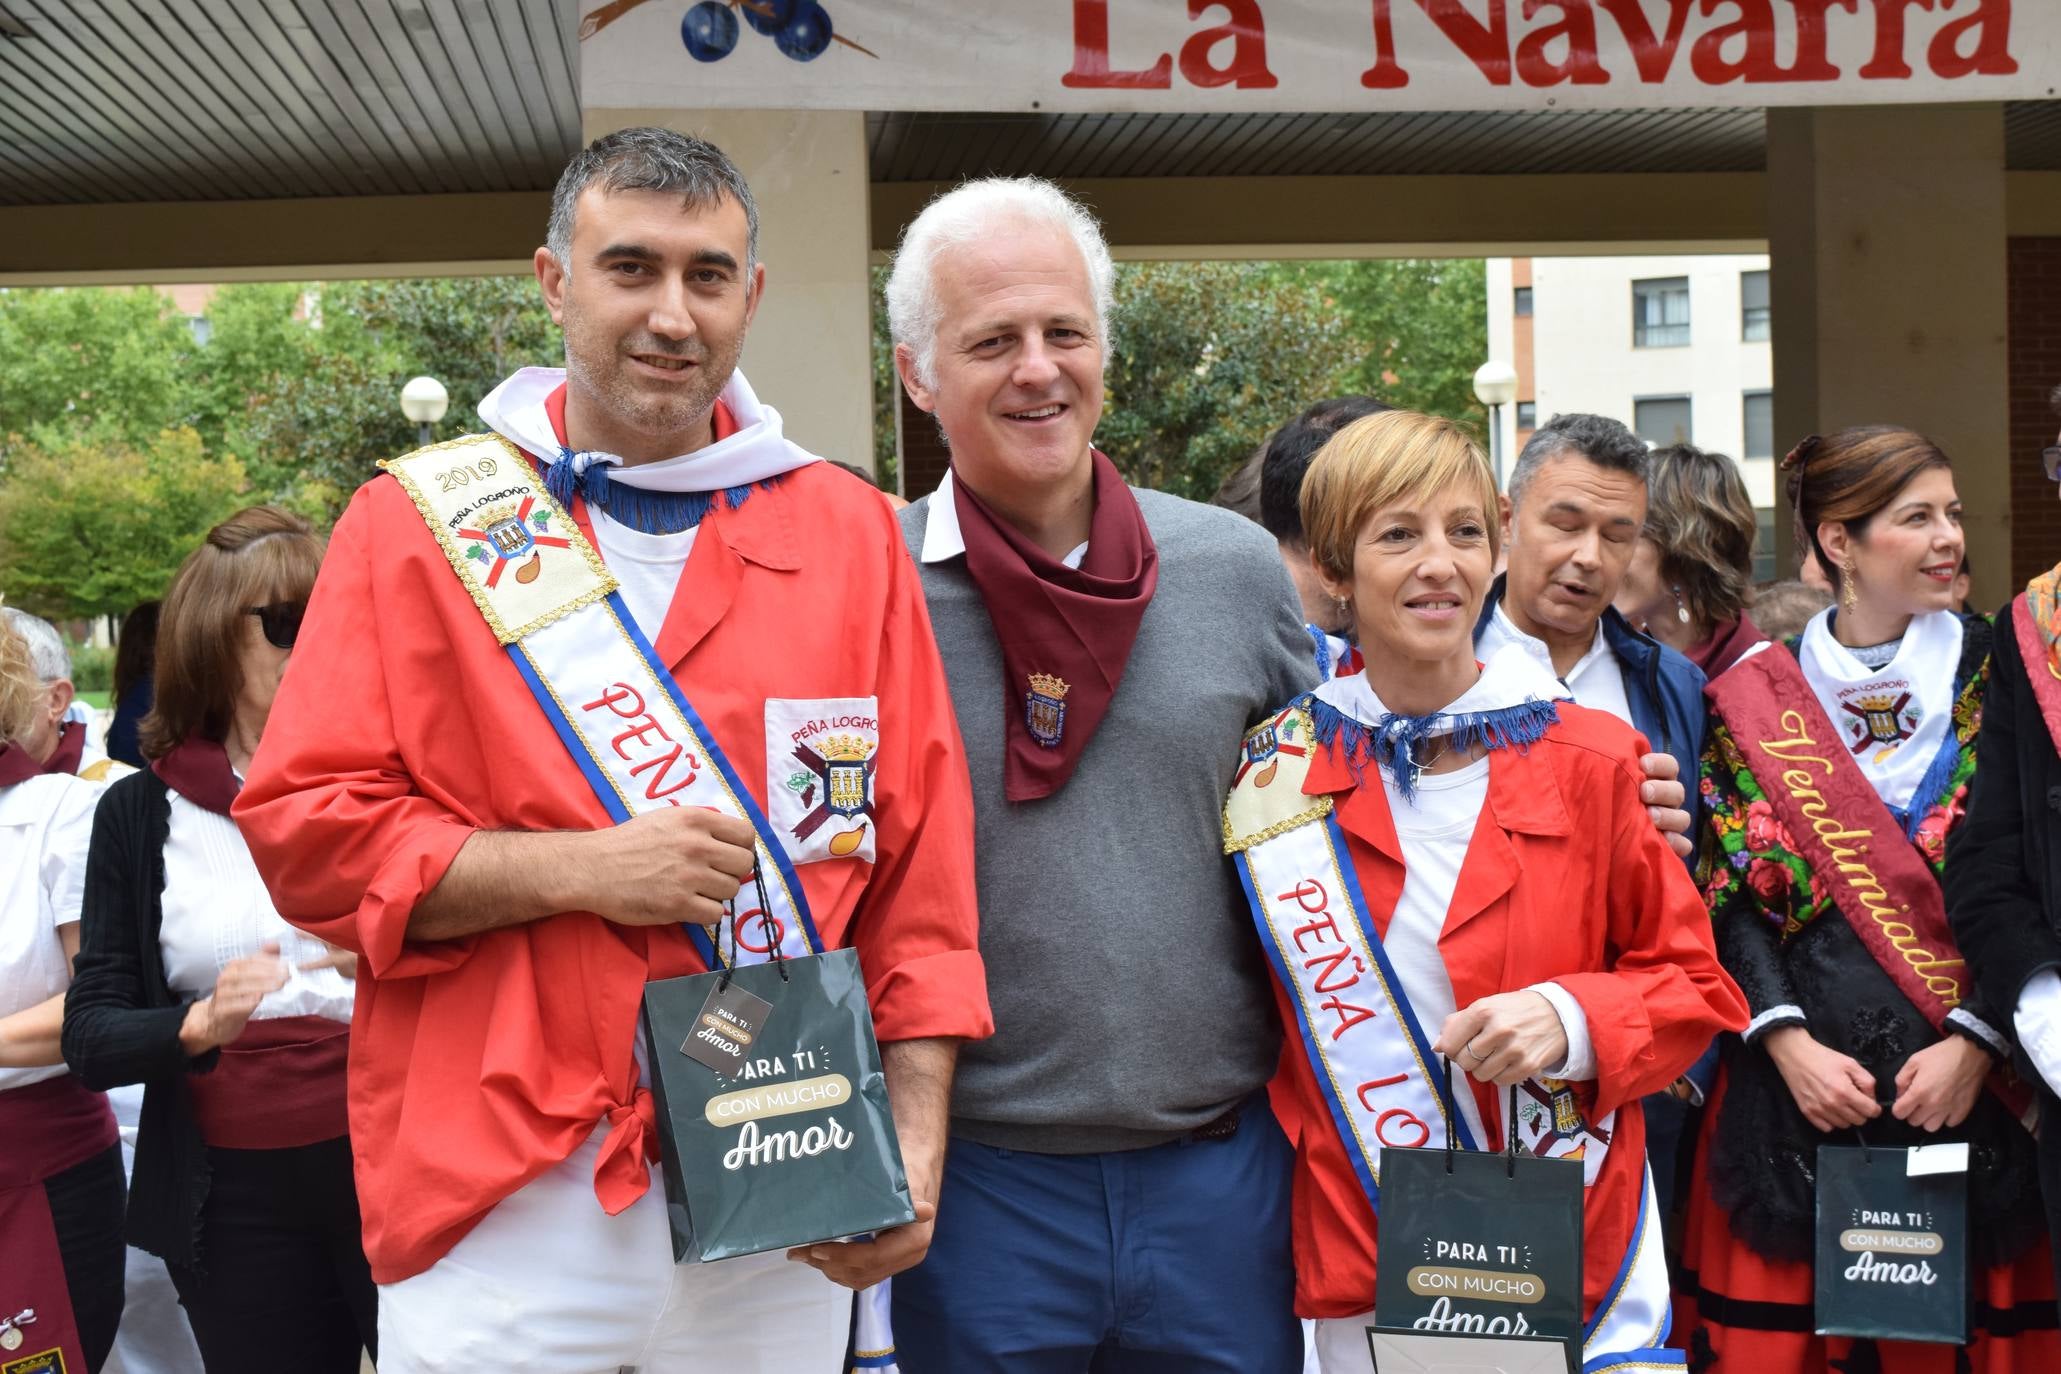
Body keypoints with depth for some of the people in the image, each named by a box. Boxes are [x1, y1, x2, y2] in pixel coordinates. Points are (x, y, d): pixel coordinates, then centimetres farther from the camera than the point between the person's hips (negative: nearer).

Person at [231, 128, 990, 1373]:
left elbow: (920, 866, 4)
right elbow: (306, 830, -3)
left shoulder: (851, 534, 7)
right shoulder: (418, 523, 2)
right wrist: (579, 869, -15)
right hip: (505, 1207, -1)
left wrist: (915, 1149, -3)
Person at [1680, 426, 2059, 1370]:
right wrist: (1788, 1042, -10)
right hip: (1797, 1085, 0)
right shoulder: (1757, 697, 4)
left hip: (1970, 1082, 0)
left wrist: (1974, 1043, -12)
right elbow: (1728, 891, 2)